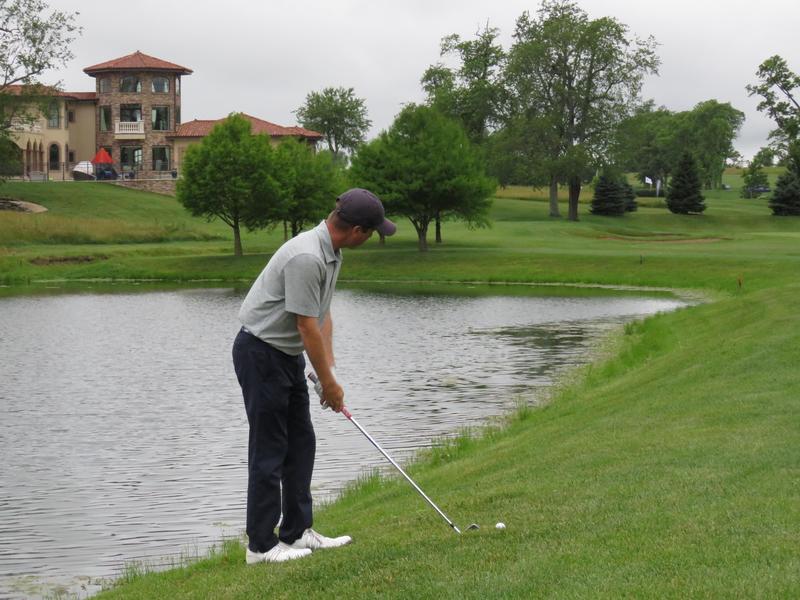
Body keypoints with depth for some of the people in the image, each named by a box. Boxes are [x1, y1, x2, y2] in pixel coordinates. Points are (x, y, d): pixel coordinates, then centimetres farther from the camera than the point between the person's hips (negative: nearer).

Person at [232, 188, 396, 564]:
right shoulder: (306, 258, -27)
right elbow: (307, 327, -23)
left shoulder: (330, 253, 6)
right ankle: (261, 545, 2)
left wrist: (329, 371, 6)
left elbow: (322, 315, 12)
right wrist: (329, 383, -14)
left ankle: (297, 532, 20)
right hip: (261, 353, -10)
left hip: (287, 356, 10)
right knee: (269, 449, -5)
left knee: (301, 443, 12)